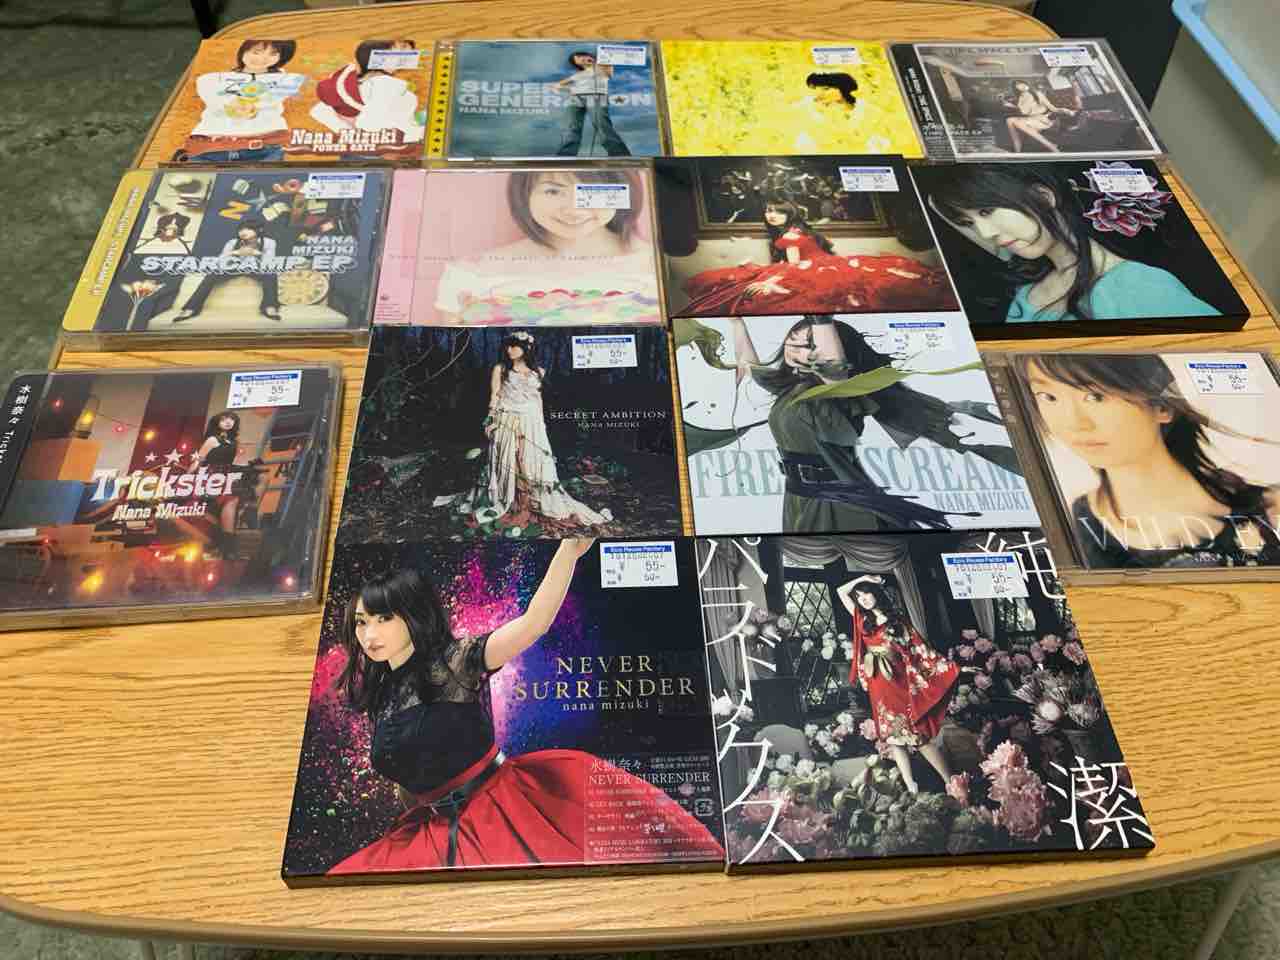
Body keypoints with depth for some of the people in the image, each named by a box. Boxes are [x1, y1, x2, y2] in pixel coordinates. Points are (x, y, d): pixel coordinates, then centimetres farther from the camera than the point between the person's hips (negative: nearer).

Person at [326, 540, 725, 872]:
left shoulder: (456, 660, -13)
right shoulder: (378, 696, 7)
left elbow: (532, 624, -30)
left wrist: (568, 551, -42)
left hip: (507, 804, -6)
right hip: (438, 833, 6)